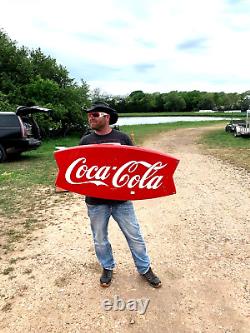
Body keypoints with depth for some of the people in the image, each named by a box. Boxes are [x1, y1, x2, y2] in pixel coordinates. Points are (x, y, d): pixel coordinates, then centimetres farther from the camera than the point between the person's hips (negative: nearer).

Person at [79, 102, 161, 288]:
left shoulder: (122, 138, 0)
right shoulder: (85, 141, 2)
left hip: (121, 198, -1)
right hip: (96, 201, 1)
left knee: (135, 236, 10)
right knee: (100, 239, 17)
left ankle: (145, 269, 32)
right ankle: (107, 268, 42)